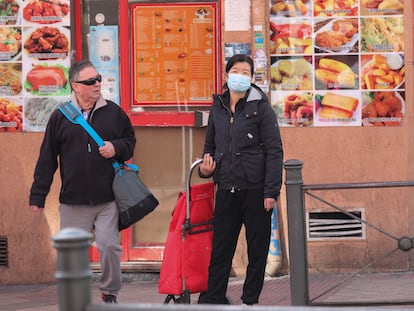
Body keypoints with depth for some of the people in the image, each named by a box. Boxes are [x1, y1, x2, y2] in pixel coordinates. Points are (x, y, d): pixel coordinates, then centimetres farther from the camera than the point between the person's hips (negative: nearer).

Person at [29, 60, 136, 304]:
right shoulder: (61, 117, 3)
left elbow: (130, 141, 17)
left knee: (109, 245, -9)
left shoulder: (113, 112, 5)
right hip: (73, 202, 0)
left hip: (108, 200, 0)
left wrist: (116, 148, -7)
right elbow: (47, 158, 6)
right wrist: (38, 196, 4)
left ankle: (110, 292, 12)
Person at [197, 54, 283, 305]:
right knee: (220, 248, 4)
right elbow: (210, 145, 24)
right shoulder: (218, 108, 11)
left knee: (257, 249, 4)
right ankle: (213, 299, 9)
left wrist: (271, 191, -14)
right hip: (226, 190, 4)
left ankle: (250, 300, 13)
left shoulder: (261, 108, -3)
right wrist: (205, 167, 3)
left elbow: (274, 151, -7)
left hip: (256, 190, -4)